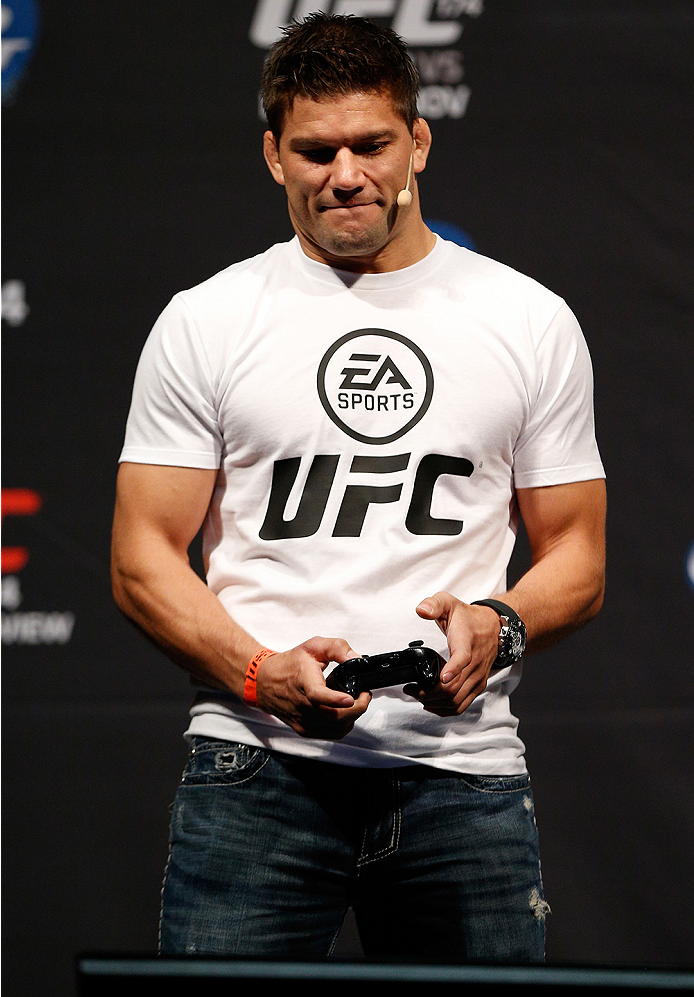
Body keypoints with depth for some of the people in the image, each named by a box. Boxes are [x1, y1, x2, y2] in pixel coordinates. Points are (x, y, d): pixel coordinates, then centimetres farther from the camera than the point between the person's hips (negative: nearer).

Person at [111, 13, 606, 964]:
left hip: (462, 772, 1)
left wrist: (499, 627, -10)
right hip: (256, 769, -1)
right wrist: (261, 673, -14)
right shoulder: (204, 323, 7)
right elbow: (144, 556, 4)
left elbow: (577, 556, 13)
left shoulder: (531, 322, 10)